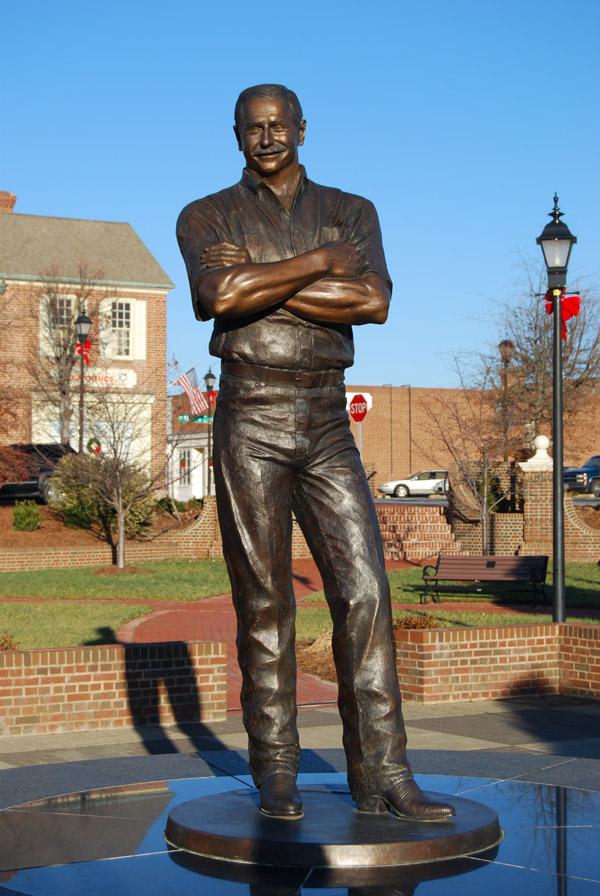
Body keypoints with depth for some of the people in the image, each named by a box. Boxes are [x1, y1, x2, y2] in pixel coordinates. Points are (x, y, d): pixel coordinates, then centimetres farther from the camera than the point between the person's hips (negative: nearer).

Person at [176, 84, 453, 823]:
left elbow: (374, 301, -9)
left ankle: (380, 774, -4)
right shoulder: (205, 218, 5)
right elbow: (219, 297, -18)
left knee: (364, 590, -7)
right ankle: (275, 775, 8)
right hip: (250, 421, -2)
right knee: (264, 602, -2)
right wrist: (318, 261, -11)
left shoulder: (352, 212, 12)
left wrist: (260, 281, -11)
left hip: (327, 425, 2)